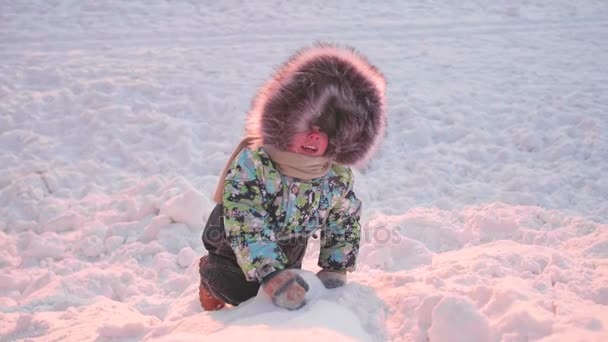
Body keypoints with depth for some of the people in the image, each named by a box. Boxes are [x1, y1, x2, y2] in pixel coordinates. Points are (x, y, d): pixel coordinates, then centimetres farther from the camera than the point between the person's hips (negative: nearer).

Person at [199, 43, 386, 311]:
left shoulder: (339, 178, -21)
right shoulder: (251, 164, -37)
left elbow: (345, 225, -4)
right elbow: (246, 228, -45)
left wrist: (335, 269, -15)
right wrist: (272, 275, -55)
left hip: (287, 256, 5)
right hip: (233, 250, -4)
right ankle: (210, 272, 23)